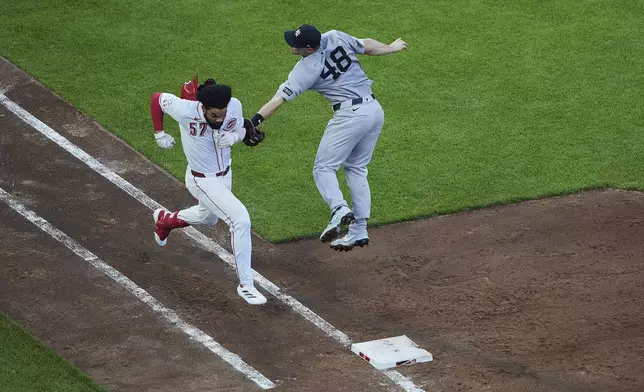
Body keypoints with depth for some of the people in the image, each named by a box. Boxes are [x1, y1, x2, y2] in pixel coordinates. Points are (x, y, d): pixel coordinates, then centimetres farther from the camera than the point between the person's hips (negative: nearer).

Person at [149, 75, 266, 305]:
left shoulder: (234, 106, -21)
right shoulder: (185, 110, -31)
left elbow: (240, 129, -1)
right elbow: (156, 98, -14)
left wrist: (234, 136, -24)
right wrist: (159, 133, -12)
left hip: (224, 175, 6)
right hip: (202, 181, -6)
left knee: (208, 218, 32)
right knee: (240, 220, -19)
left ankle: (164, 220, 62)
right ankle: (246, 285, -9)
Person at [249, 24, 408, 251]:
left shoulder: (306, 69, -11)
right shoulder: (336, 37, 2)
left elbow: (280, 98, -15)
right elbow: (367, 46, 15)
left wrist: (253, 122, -18)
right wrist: (392, 48, 34)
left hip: (351, 115, -7)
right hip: (375, 110, 7)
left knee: (323, 168, 1)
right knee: (357, 168, 17)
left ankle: (339, 209, -26)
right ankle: (359, 230, 13)